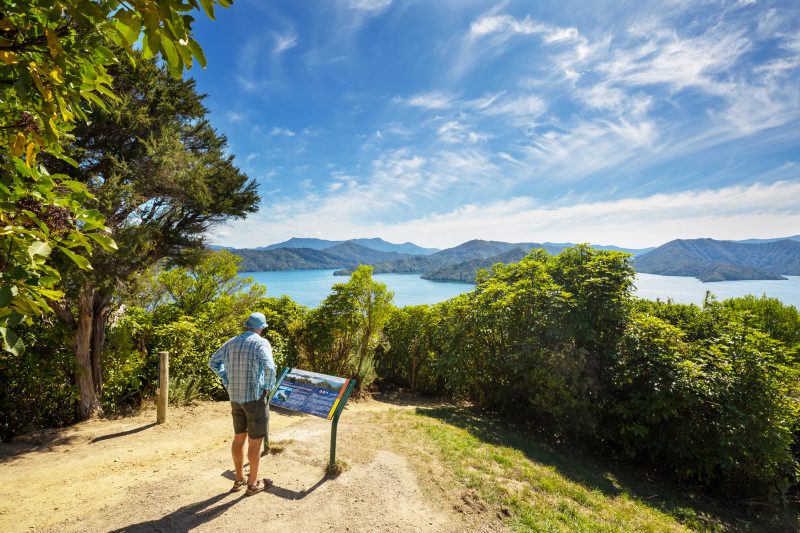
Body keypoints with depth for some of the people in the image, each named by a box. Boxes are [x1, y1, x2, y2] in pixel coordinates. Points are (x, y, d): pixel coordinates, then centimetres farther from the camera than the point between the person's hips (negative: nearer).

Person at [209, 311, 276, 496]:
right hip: (255, 397, -7)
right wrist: (268, 387, -14)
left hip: (235, 397, 7)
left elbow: (213, 362, 15)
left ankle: (239, 479, 33)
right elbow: (269, 367, -30)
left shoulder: (232, 342, 6)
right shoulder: (261, 343, -15)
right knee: (255, 442, 7)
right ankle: (253, 483, 20)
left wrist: (227, 381, 14)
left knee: (239, 438, 20)